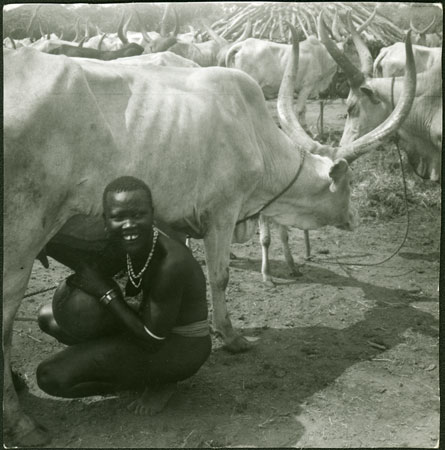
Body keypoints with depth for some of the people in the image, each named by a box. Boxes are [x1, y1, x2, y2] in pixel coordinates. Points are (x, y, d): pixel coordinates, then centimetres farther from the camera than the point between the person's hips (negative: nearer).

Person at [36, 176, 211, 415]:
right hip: (154, 325, 9)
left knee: (52, 377, -18)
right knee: (49, 316, 12)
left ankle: (158, 384, -2)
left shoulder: (172, 262, -32)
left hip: (180, 349, -9)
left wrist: (105, 292, -21)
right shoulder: (129, 246, -7)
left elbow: (151, 341, -24)